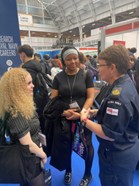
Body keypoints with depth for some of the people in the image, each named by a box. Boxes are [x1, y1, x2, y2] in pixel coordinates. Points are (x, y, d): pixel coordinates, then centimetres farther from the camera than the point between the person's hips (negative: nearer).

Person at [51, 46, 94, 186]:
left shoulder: (86, 75, -5)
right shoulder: (58, 77, -1)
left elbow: (90, 97, -8)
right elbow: (53, 99, -3)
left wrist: (81, 113, -22)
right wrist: (62, 111, -20)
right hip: (64, 118, 2)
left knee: (87, 145, 14)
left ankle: (88, 174, 41)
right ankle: (68, 171, 47)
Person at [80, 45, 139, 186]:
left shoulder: (118, 95, -32)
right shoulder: (126, 84, 0)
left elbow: (110, 134, -30)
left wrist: (84, 120, -19)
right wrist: (97, 112, -1)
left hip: (117, 155, -9)